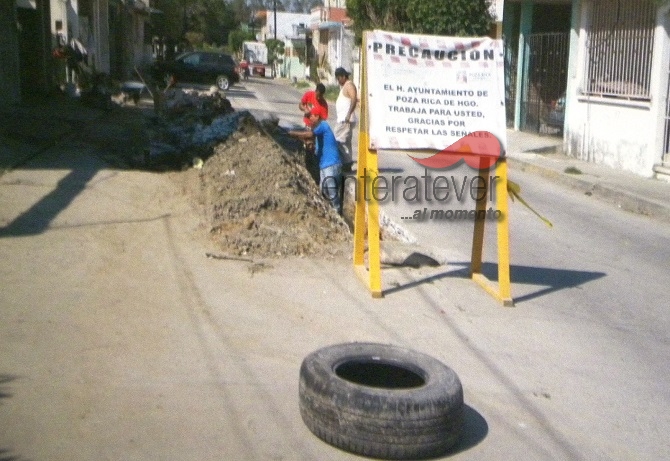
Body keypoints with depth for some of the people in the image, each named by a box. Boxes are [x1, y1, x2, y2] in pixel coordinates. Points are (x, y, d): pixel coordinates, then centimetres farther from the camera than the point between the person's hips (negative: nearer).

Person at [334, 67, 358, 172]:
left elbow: (354, 99, -25)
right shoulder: (344, 86, 20)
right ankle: (347, 163, 16)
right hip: (342, 119, 11)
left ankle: (347, 163, -11)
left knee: (339, 141, -12)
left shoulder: (349, 85, -11)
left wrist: (349, 114, -30)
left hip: (345, 119, -11)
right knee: (345, 142, 12)